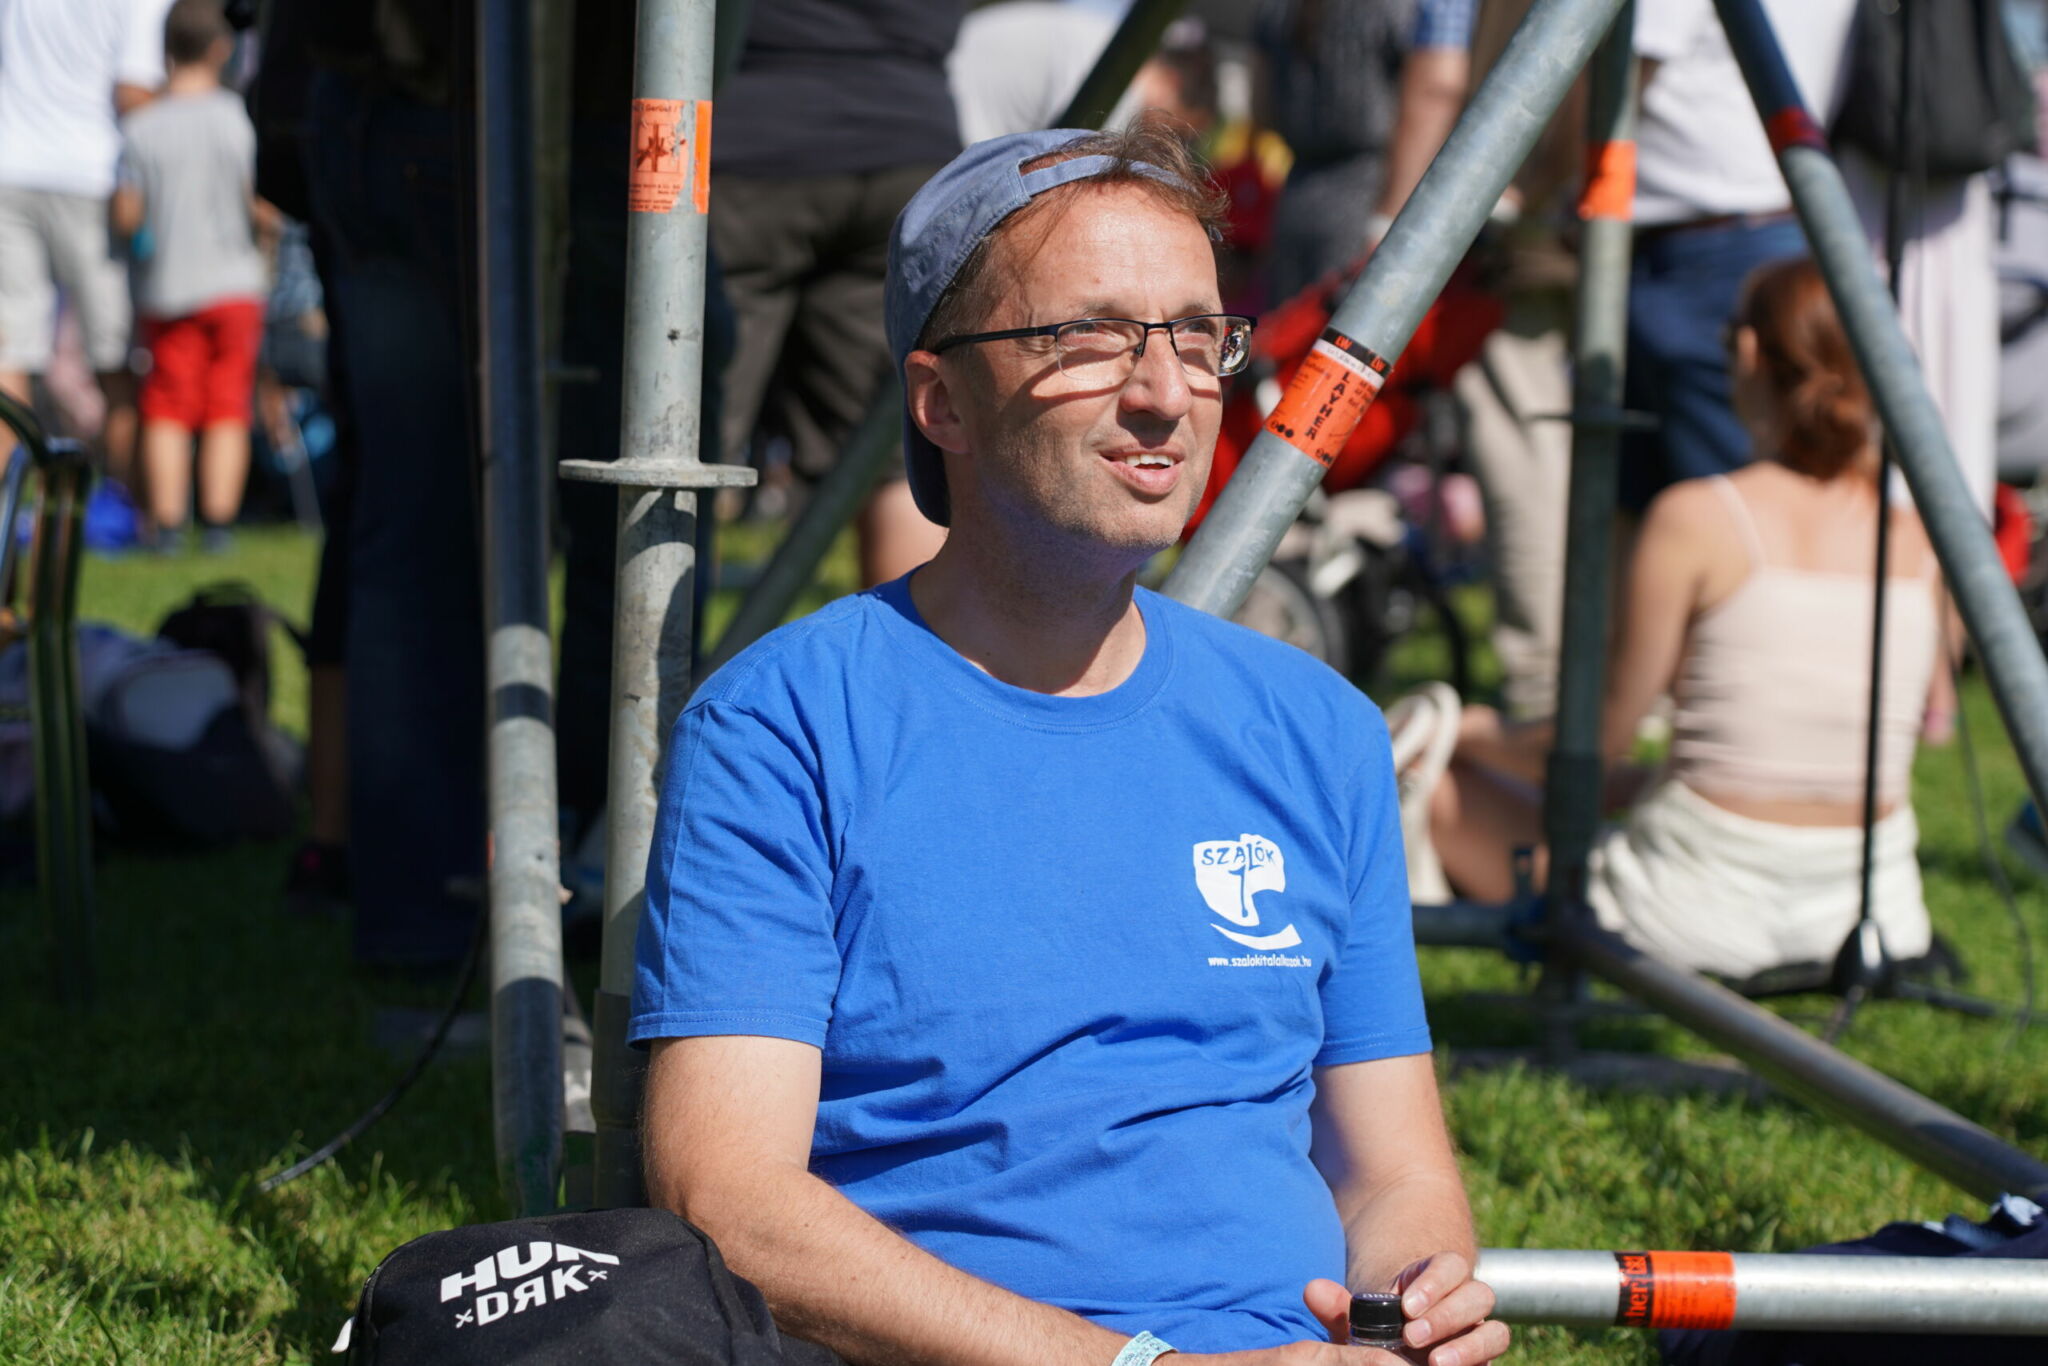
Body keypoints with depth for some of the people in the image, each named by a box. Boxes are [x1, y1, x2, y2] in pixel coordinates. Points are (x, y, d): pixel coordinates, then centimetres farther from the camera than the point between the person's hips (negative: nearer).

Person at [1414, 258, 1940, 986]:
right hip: (1874, 903, 5)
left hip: (1704, 911, -4)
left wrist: (1485, 738, 15)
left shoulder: (1696, 519, -11)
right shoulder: (1919, 543, 2)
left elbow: (1608, 736, -5)